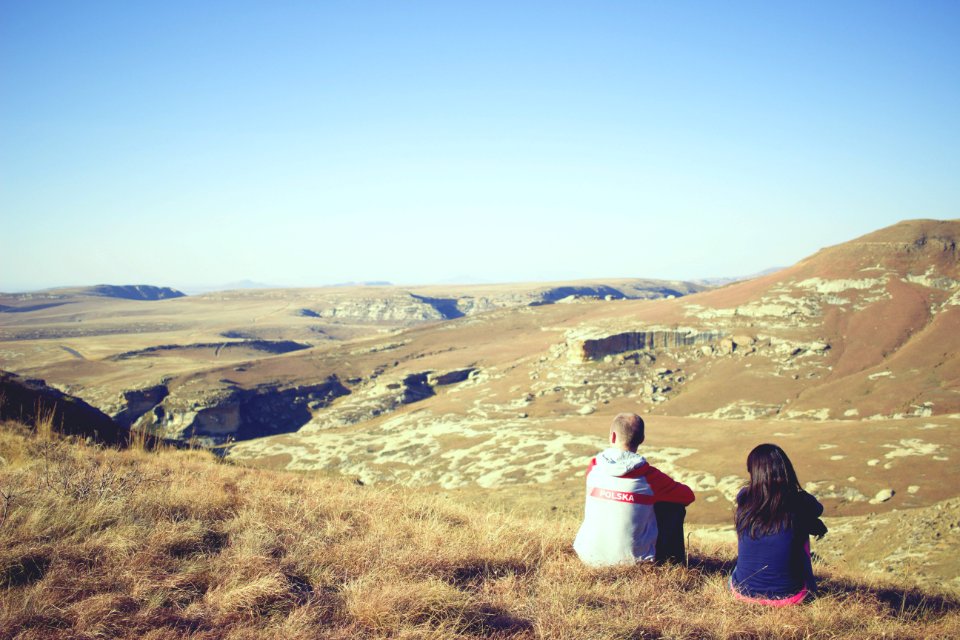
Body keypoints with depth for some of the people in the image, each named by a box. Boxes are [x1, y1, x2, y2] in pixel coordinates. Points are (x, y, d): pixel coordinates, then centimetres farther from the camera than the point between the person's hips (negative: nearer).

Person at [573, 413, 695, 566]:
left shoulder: (593, 468, -4)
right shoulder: (649, 476, -13)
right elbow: (688, 495, 4)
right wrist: (658, 494, 23)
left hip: (590, 558, 3)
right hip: (633, 559, -3)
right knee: (675, 505, 15)